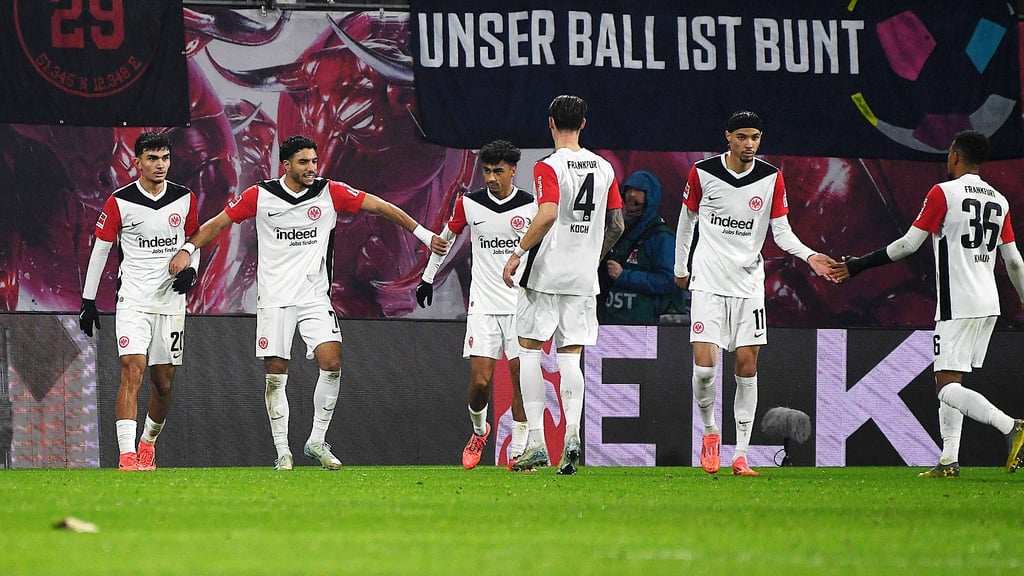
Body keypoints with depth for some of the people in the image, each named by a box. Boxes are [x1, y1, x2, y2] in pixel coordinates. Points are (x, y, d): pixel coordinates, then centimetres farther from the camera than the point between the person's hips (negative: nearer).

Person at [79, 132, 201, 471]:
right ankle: (127, 455, -26)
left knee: (164, 383, 9)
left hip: (171, 299, 4)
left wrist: (191, 270, -2)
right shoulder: (120, 202, -4)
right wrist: (88, 300, 1)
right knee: (132, 371, -19)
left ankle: (148, 443, 34)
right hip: (133, 299, -4)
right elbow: (100, 250, 2)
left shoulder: (185, 199, 5)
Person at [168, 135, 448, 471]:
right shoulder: (259, 196, -4)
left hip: (315, 297, 1)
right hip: (274, 298, -1)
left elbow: (379, 206, 3)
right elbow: (220, 222, 4)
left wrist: (423, 233, 1)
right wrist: (188, 249, -8)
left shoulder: (330, 193, -1)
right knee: (275, 376, -3)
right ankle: (282, 452, 6)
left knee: (332, 363, -13)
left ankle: (317, 442, 2)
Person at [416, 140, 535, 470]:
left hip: (521, 304, 0)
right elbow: (446, 237, 17)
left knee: (521, 378, -6)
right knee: (480, 381, -7)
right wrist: (428, 278, 21)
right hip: (483, 304, 0)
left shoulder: (532, 206, -2)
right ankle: (479, 430, 23)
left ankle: (517, 452, 3)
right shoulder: (469, 204, 0)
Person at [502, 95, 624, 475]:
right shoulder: (604, 168, 8)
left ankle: (536, 442, -2)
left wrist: (518, 253, -17)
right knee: (571, 355, 7)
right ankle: (572, 434, -11)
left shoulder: (549, 167, -10)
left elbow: (548, 215, -24)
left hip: (547, 273, -5)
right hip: (584, 278, 5)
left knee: (529, 349, 5)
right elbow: (616, 224, 12)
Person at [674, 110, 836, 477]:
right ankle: (710, 432, 14)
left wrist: (808, 256, -15)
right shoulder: (702, 173, -3)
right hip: (708, 282, -2)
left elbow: (781, 231, 3)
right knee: (704, 365, -13)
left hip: (748, 284, 2)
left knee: (747, 367, -2)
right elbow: (687, 218, 12)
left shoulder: (771, 179, 0)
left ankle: (741, 454, 4)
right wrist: (680, 266, 20)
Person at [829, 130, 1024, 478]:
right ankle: (949, 461, 8)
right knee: (950, 383, 14)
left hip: (957, 305, -7)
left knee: (948, 387, -10)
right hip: (989, 305, 7)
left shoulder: (943, 194, -7)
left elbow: (908, 244, -9)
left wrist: (859, 266, 0)